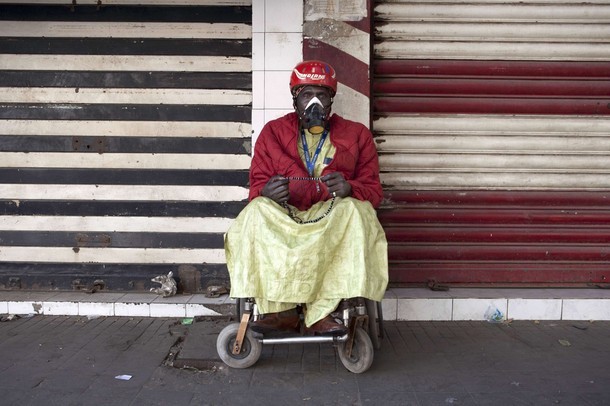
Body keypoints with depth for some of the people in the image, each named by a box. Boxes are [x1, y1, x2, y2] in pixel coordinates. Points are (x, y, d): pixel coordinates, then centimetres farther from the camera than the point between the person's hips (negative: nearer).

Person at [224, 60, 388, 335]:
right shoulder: (273, 132, 12)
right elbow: (256, 186, 7)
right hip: (282, 219, 1)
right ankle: (281, 310, -32)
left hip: (333, 219, 0)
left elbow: (373, 191, 4)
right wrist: (266, 192, -20)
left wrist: (349, 188, -21)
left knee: (353, 210, -34)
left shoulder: (356, 135, 10)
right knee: (256, 211, -31)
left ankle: (320, 313, -36)